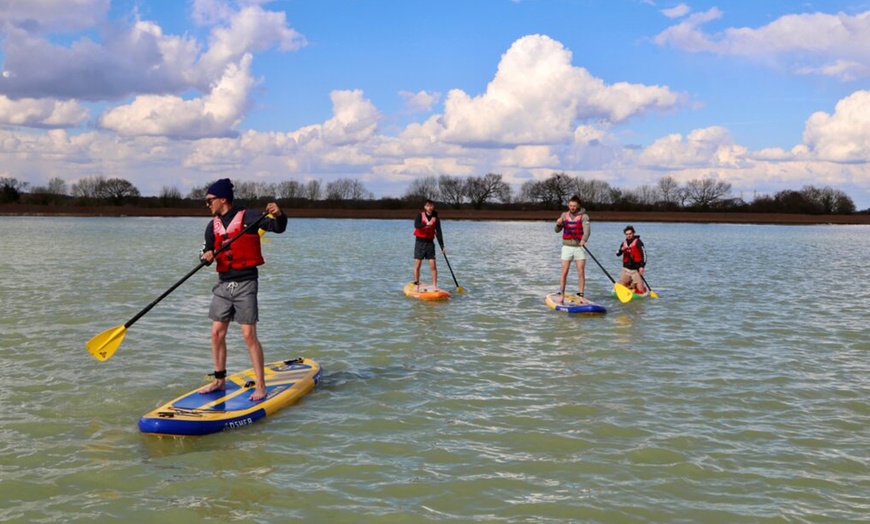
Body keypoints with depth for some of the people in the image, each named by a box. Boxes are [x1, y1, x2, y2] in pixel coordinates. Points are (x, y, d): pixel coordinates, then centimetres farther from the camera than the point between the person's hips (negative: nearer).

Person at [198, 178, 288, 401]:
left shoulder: (247, 216, -7)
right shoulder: (213, 226, 11)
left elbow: (278, 228, -15)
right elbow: (208, 251, 10)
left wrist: (279, 215, -38)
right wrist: (207, 256, -15)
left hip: (245, 283, -6)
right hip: (223, 284, 7)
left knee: (249, 335, -9)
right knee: (217, 333, 8)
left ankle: (260, 387, -3)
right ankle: (220, 380, 23)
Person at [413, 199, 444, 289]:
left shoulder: (435, 218, 3)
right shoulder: (420, 215, -2)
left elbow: (438, 233, 3)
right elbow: (416, 225, -20)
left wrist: (442, 246, -2)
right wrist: (426, 224, -35)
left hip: (430, 242, 2)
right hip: (420, 242, -1)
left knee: (433, 265, -3)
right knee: (417, 265, 1)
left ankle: (434, 285, 2)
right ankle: (416, 283, 13)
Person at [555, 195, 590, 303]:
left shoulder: (583, 216, -3)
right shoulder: (564, 215, 7)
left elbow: (587, 229, -19)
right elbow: (557, 230, 6)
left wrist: (584, 239, -38)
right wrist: (558, 224, -17)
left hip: (579, 247, -1)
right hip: (567, 246, 2)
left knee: (581, 273, -3)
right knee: (564, 272, -2)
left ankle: (581, 295, 3)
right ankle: (561, 294, 6)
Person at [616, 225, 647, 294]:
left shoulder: (638, 242, -6)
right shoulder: (624, 243, 11)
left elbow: (644, 254, -12)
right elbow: (617, 254, 8)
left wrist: (642, 266, -20)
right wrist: (622, 249, -14)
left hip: (636, 270, -4)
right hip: (626, 269, 4)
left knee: (640, 291, -8)